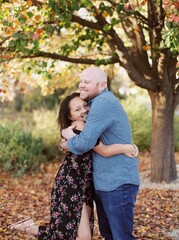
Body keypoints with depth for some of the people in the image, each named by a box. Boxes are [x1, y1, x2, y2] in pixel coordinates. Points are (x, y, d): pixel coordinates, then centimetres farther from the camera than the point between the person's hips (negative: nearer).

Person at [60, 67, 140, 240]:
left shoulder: (103, 102, -19)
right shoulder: (98, 102, 15)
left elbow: (85, 143, -23)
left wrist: (65, 144, -3)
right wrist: (68, 132, 1)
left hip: (118, 184, -10)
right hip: (103, 184, 10)